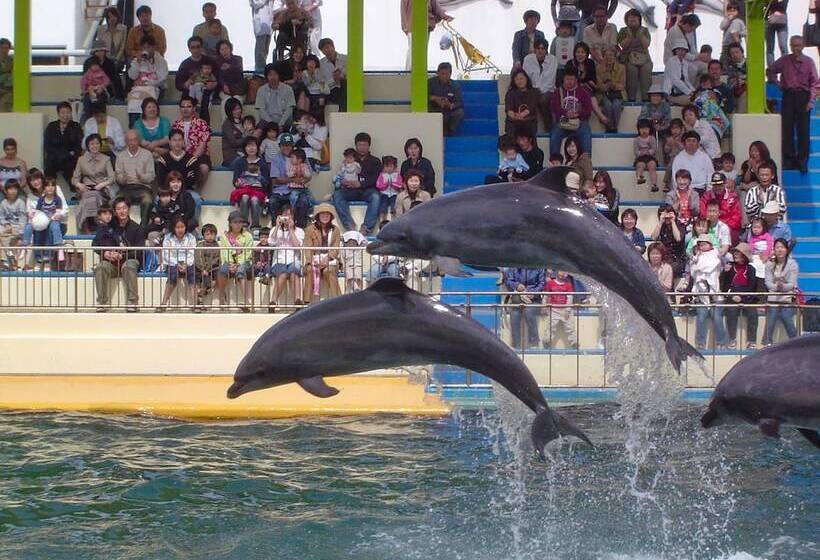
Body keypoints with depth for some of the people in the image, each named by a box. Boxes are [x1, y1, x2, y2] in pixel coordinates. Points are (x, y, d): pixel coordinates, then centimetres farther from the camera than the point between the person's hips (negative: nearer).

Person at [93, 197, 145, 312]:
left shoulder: (136, 228, 5)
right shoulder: (108, 226, 12)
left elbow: (139, 251, -4)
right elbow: (95, 243, 6)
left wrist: (121, 256, -18)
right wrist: (105, 253, -16)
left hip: (130, 260, -2)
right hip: (111, 263, 2)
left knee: (129, 266, -37)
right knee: (100, 267, -31)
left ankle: (133, 302, -35)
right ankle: (102, 302, -30)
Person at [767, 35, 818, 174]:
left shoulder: (808, 62, -1)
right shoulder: (784, 60, 5)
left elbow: (814, 83, -2)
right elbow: (770, 71, 22)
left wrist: (811, 100, -11)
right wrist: (776, 83, 7)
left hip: (803, 96, -2)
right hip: (788, 96, 2)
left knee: (803, 131, -1)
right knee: (787, 128, 0)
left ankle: (802, 161, 3)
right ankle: (789, 159, 7)